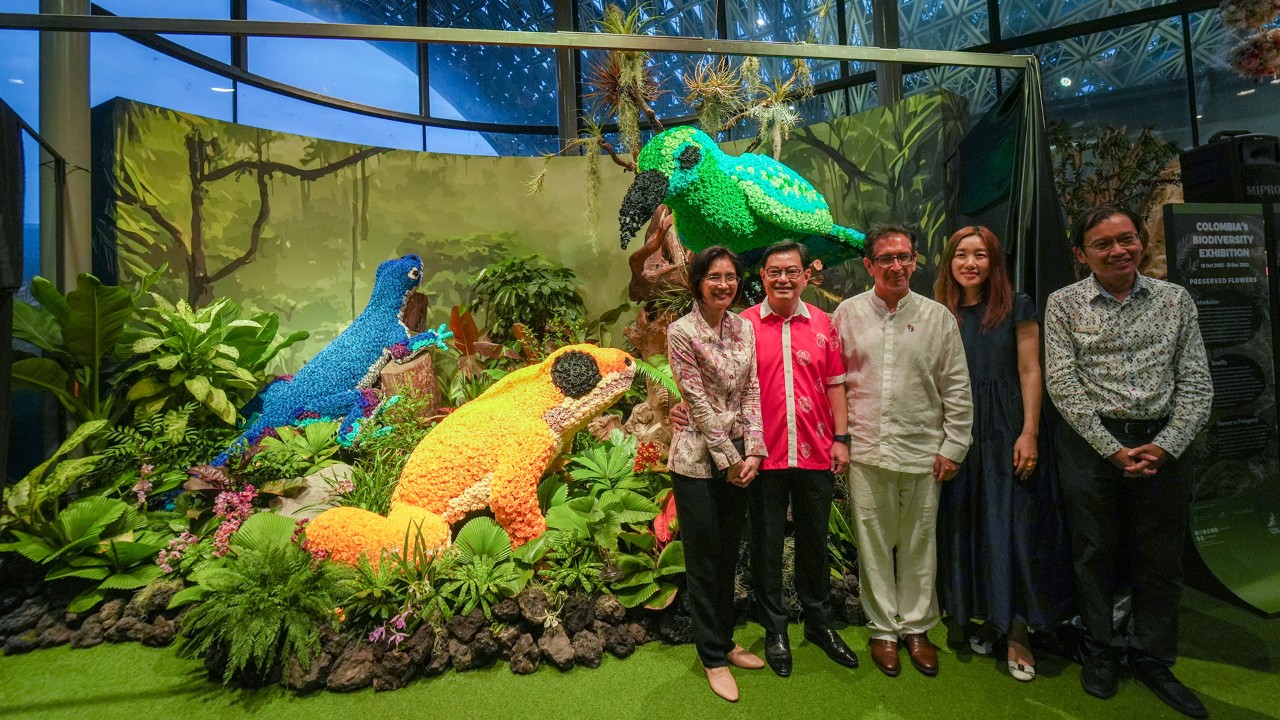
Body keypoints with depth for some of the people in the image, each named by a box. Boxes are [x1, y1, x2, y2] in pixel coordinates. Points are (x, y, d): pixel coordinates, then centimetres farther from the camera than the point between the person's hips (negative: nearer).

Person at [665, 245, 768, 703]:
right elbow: (698, 402, -13)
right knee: (703, 561, 8)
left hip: (739, 459, 6)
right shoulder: (681, 332, -11)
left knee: (729, 555, 18)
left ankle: (725, 642, 38)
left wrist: (753, 451, -7)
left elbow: (751, 392, 2)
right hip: (698, 460, -5)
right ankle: (713, 658, 27)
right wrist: (729, 458, -12)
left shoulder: (744, 327, 6)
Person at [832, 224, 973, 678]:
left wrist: (953, 447, 1)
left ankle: (917, 627, 31)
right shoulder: (848, 314, 3)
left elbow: (957, 389, 5)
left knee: (918, 544, 12)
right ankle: (883, 628, 27)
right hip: (866, 450, 0)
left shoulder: (938, 317, 3)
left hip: (922, 451, 1)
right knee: (874, 543, 9)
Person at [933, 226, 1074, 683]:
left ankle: (1017, 632, 15)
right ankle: (987, 619, 26)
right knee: (966, 525, 9)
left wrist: (1029, 433, -11)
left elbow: (1029, 372, -3)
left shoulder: (1016, 307, 0)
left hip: (1005, 431, -2)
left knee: (1013, 525, 1)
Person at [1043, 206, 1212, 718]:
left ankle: (1152, 659, 31)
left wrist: (1165, 446, -9)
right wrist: (1113, 450, -12)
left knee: (1161, 560, 12)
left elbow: (1196, 383, 3)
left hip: (1161, 444, 3)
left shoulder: (1175, 300, 5)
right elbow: (1063, 384, -8)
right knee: (1097, 554, 9)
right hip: (1091, 443, -2)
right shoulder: (1064, 304, -3)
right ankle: (1101, 651, 27)